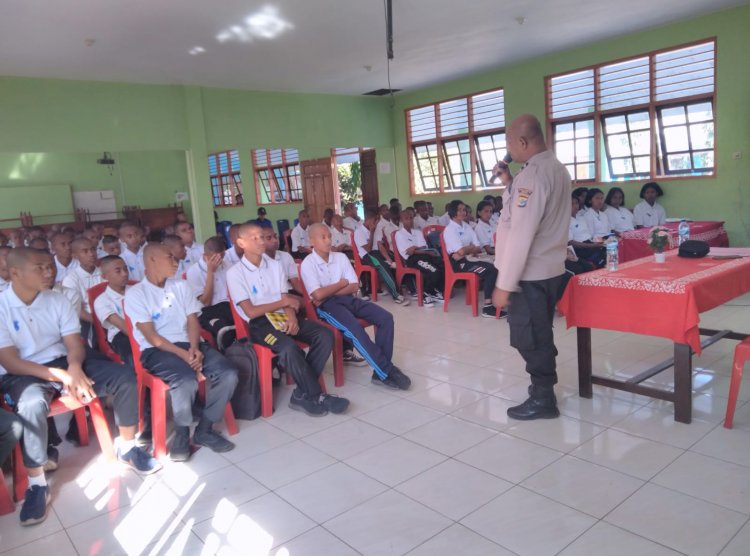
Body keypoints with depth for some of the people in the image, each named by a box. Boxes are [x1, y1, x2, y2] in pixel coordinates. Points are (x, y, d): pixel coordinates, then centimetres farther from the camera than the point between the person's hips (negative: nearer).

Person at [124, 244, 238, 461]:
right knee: (187, 380, -35)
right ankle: (181, 433, -8)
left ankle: (204, 429, -3)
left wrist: (194, 348, -11)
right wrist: (183, 354, -20)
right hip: (157, 350, -5)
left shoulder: (181, 286, 16)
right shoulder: (135, 294, -1)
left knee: (228, 373, -20)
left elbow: (193, 321, 9)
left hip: (189, 344, 5)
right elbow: (151, 336, -9)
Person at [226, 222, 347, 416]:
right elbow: (251, 312, -8)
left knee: (325, 335, -18)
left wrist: (291, 315, -15)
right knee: (289, 347, -35)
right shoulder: (235, 273, -3)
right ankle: (316, 396, -15)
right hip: (260, 324, -5)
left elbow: (287, 300, 8)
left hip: (282, 317, 6)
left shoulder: (275, 266, 13)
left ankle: (302, 395, -11)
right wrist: (284, 302, -3)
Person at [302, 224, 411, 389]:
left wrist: (330, 291, -9)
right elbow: (318, 295, -14)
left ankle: (381, 370, -12)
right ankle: (386, 372, -22)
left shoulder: (341, 257, 9)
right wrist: (341, 284, -2)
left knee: (386, 318, -14)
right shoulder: (308, 264, -5)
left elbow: (354, 286, 4)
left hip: (348, 299, 6)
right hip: (327, 305, -6)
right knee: (355, 329, -33)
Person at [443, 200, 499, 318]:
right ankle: (488, 307, -23)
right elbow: (461, 251, -16)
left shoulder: (467, 227, 16)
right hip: (459, 263, -7)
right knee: (491, 270, -25)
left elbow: (479, 248, 8)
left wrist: (467, 250, -12)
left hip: (470, 259, 7)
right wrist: (472, 248, 3)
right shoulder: (449, 229, -6)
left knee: (494, 267, -18)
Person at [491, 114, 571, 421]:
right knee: (539, 335, 21)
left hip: (529, 274, -10)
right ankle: (543, 386, 35)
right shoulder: (556, 168, 11)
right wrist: (510, 184, 10)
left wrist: (504, 284, -20)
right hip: (549, 268, 10)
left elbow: (521, 236, -23)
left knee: (529, 338, 3)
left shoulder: (532, 174, -20)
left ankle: (543, 400, 15)